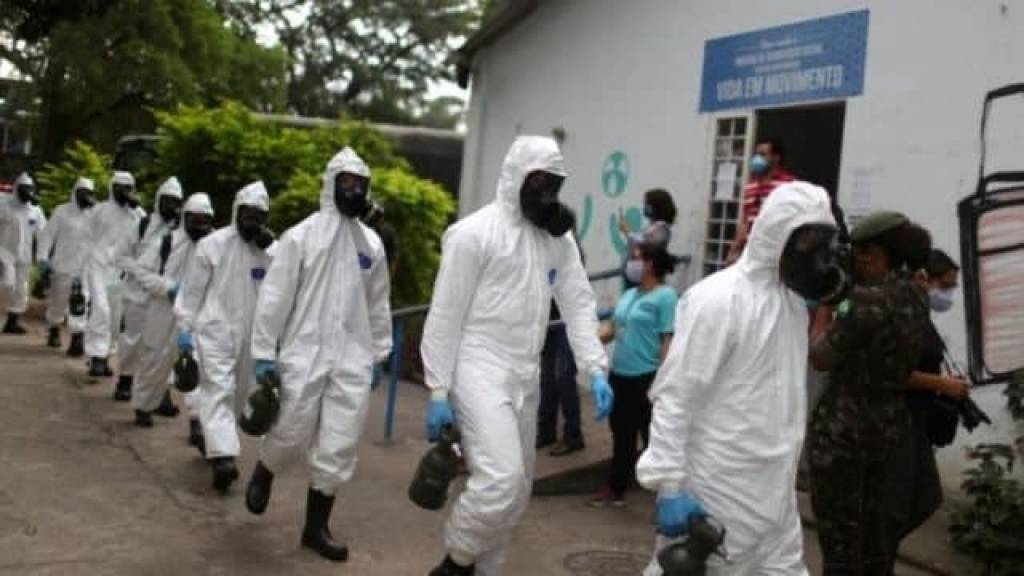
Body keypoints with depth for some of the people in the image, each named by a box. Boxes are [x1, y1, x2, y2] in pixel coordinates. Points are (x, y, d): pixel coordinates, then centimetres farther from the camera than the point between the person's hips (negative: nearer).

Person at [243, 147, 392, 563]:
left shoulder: (372, 243, 8)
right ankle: (263, 474, 38)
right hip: (304, 354, -3)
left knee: (339, 448, 3)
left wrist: (379, 354, 13)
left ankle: (316, 526, 18)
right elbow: (275, 297, -5)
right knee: (291, 434, 3)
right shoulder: (301, 235, -4)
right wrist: (263, 353, -7)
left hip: (352, 359, 3)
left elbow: (378, 304, 15)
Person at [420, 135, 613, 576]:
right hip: (480, 372, -7)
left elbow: (579, 304, 8)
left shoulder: (558, 238, 9)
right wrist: (438, 392, -11)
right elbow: (445, 317, -9)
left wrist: (596, 369, -6)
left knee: (516, 488, 12)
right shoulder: (474, 232, -9)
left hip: (525, 377, 7)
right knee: (500, 479, -19)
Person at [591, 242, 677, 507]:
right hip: (620, 375, 8)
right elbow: (611, 328, 16)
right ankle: (616, 488, 28)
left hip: (647, 378, -8)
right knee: (621, 434, 16)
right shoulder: (629, 295, 13)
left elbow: (670, 340, -16)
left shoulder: (665, 296, -12)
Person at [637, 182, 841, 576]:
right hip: (716, 492, -8)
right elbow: (674, 397, -19)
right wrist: (670, 487, -22)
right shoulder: (717, 300, -16)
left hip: (775, 492, 8)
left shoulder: (794, 300, 11)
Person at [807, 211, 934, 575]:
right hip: (889, 423, 8)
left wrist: (826, 301, -5)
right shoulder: (916, 297, 4)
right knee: (870, 520, 23)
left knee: (839, 530, 3)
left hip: (843, 425, -8)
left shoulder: (865, 299, -21)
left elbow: (820, 357, -14)